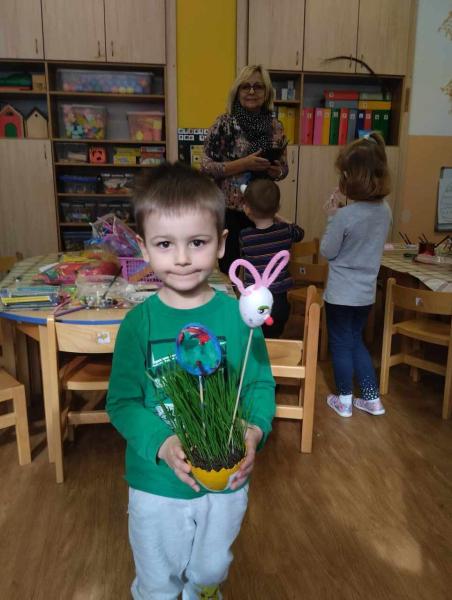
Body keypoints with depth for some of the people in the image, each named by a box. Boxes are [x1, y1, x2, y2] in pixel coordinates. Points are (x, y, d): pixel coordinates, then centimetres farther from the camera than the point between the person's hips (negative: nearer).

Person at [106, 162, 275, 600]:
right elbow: (122, 401, -13)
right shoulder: (139, 323, -16)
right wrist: (161, 443, -29)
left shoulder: (238, 315, -15)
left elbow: (261, 384, -8)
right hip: (155, 485, -1)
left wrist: (255, 429, -26)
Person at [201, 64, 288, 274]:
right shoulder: (224, 123, -6)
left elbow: (283, 167, 14)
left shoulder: (275, 127, 5)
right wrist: (244, 164, -19)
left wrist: (277, 172, -9)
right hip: (229, 209, -3)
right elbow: (206, 166, -10)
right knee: (229, 269, 4)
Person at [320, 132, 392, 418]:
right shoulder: (385, 210, -2)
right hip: (367, 292, 6)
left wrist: (333, 216, -4)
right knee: (356, 341, 22)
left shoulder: (345, 215, -24)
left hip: (341, 294, -6)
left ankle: (344, 401, 26)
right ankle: (373, 399, 28)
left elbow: (328, 251, -11)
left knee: (341, 345, 11)